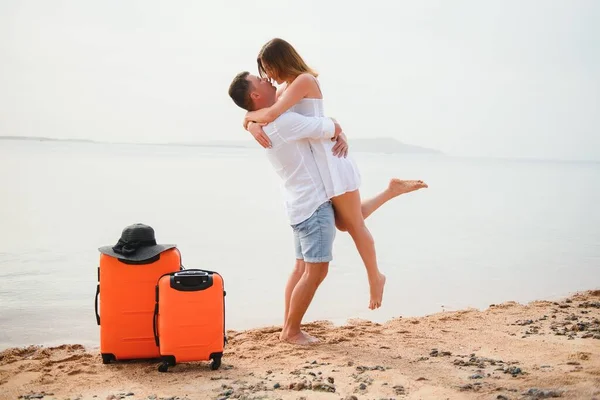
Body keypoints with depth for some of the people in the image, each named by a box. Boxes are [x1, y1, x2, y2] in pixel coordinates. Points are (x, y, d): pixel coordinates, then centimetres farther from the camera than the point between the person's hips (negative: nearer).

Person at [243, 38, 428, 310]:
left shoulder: (304, 80, -15)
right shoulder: (284, 89, 12)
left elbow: (270, 115, -26)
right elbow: (257, 117, 8)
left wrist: (249, 116, -6)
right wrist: (254, 126, -15)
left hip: (330, 160, -10)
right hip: (317, 165, 10)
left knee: (354, 224, 5)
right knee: (343, 223, 17)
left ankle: (375, 278, 22)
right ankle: (392, 190, 24)